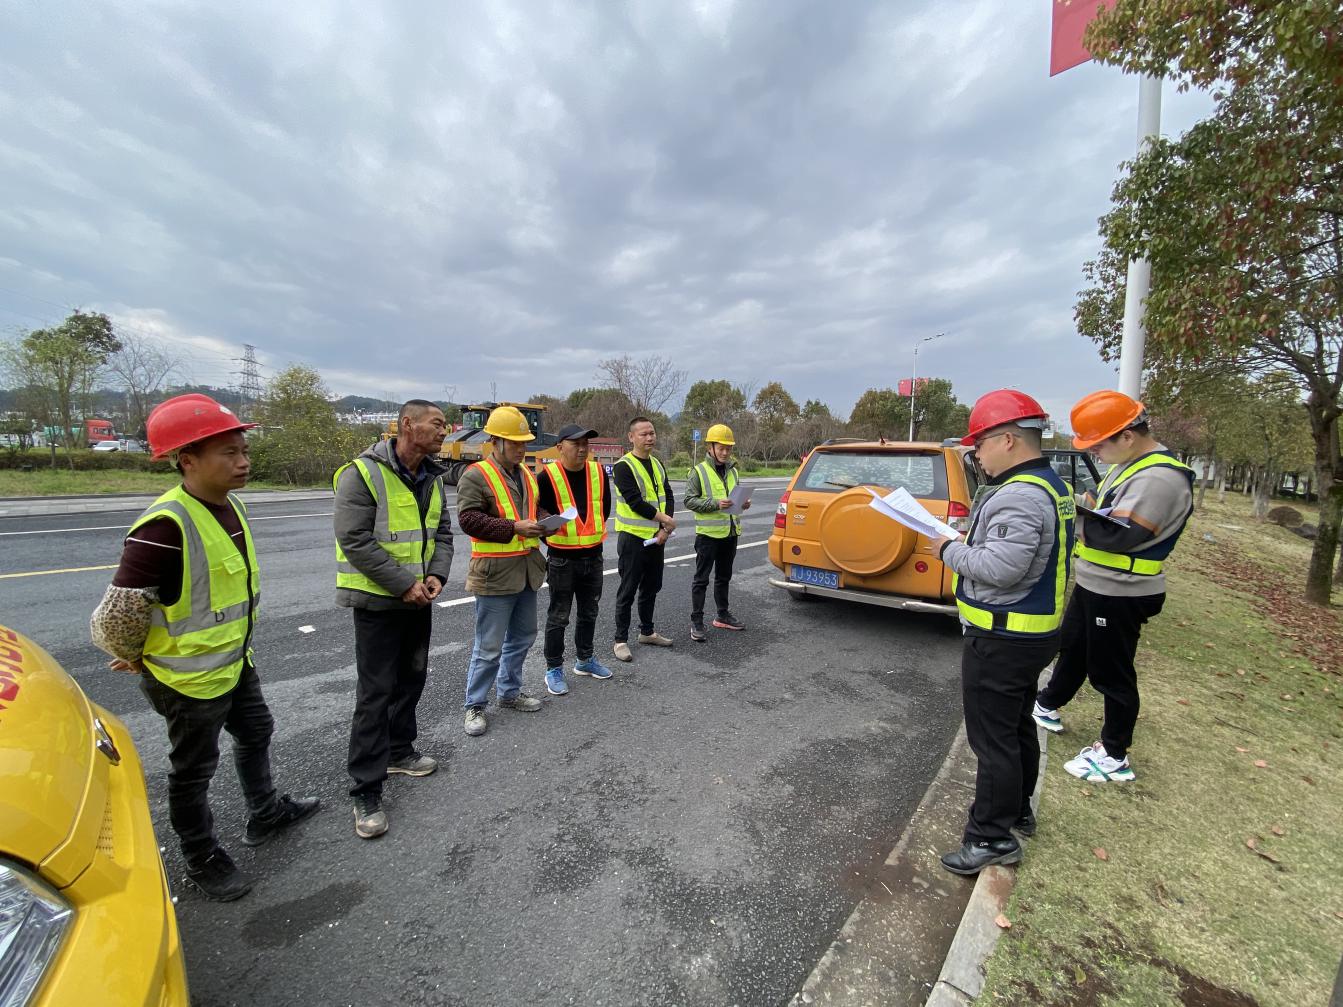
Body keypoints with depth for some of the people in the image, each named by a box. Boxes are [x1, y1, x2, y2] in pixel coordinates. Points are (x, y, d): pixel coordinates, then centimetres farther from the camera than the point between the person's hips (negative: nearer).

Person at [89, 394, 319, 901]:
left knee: (256, 734, 25)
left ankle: (265, 813, 48)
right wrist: (137, 658, -5)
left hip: (235, 661, 8)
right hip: (188, 677, -8)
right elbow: (117, 613, -24)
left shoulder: (234, 506, -2)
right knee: (193, 770, 13)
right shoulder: (165, 526, -30)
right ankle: (202, 860, 37)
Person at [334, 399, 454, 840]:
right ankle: (366, 793, 12)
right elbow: (354, 540, -21)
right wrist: (404, 584, -20)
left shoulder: (432, 477, 6)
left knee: (412, 679, 19)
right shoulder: (363, 473, -17)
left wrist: (436, 575, -6)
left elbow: (442, 532, 10)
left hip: (419, 599, 8)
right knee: (376, 694, -1)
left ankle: (399, 752, 40)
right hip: (377, 602, -7)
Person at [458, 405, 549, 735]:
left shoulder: (526, 473, 13)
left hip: (527, 570, 8)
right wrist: (514, 528, -24)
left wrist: (541, 524, 2)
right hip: (495, 574, -8)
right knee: (489, 646, 2)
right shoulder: (476, 475, -11)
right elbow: (468, 519, -19)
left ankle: (509, 692, 36)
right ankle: (475, 705, 21)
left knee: (522, 637, 18)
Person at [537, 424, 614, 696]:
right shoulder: (548, 476, -13)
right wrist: (554, 540, -2)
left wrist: (594, 532, 12)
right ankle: (554, 669, 21)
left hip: (593, 556, 5)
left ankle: (585, 660, 36)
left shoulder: (598, 472, 1)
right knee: (558, 617, 6)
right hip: (561, 559, -5)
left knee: (589, 612, 18)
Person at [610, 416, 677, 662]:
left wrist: (664, 530, -8)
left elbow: (668, 497, 7)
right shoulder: (623, 466, -12)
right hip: (633, 538, -7)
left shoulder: (658, 465, 12)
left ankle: (647, 632, 32)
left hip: (657, 537, 7)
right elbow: (635, 502, -20)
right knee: (628, 591, 1)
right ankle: (621, 640, 12)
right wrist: (666, 520, -13)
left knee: (652, 587, 17)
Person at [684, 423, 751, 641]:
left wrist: (743, 504, 0)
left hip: (730, 533, 6)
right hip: (708, 534, -6)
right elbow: (689, 500, -14)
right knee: (701, 579, 1)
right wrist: (715, 503, -25)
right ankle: (696, 622, 9)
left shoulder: (733, 471, 11)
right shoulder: (699, 471, -8)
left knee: (724, 577, 18)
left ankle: (723, 615, 32)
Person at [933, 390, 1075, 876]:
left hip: (1001, 641, -11)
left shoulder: (1020, 496, -24)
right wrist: (966, 545, 8)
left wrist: (950, 549, -15)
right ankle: (1017, 810, 41)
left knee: (993, 739, 2)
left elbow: (999, 567, -31)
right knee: (1018, 728, 24)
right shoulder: (1054, 488, 10)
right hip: (1034, 633, 11)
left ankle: (992, 837, 16)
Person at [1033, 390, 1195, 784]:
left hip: (1119, 595, -10)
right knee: (1072, 649, 25)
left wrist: (1080, 513, -18)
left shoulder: (1160, 477, -24)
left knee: (1111, 673, 5)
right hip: (1093, 585, 10)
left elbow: (1118, 536, -30)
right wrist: (1085, 508, -1)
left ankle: (1114, 756, 22)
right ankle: (1048, 706, 45)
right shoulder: (1130, 464, 8)